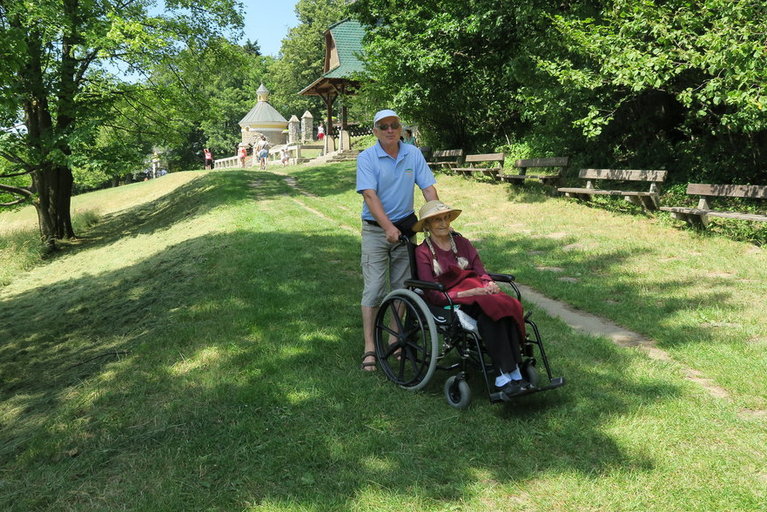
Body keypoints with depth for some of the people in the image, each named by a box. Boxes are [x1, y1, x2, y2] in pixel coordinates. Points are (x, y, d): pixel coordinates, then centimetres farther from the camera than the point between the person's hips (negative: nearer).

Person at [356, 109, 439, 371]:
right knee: (373, 288, -5)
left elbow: (428, 188, -1)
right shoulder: (366, 158, -9)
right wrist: (389, 227, -30)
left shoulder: (413, 154, 1)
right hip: (376, 229, -3)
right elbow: (370, 195, -19)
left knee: (402, 286, 10)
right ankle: (369, 347, 1)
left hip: (406, 227, 4)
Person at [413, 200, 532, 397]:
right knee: (489, 313, -34)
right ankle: (506, 374, -32)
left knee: (506, 307, -29)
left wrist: (489, 284, -11)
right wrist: (466, 293, -19)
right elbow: (433, 294, -6)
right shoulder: (423, 252, 4)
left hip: (476, 292, 5)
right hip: (448, 303, -5)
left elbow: (481, 272, 14)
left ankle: (508, 376, -31)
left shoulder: (462, 243, 20)